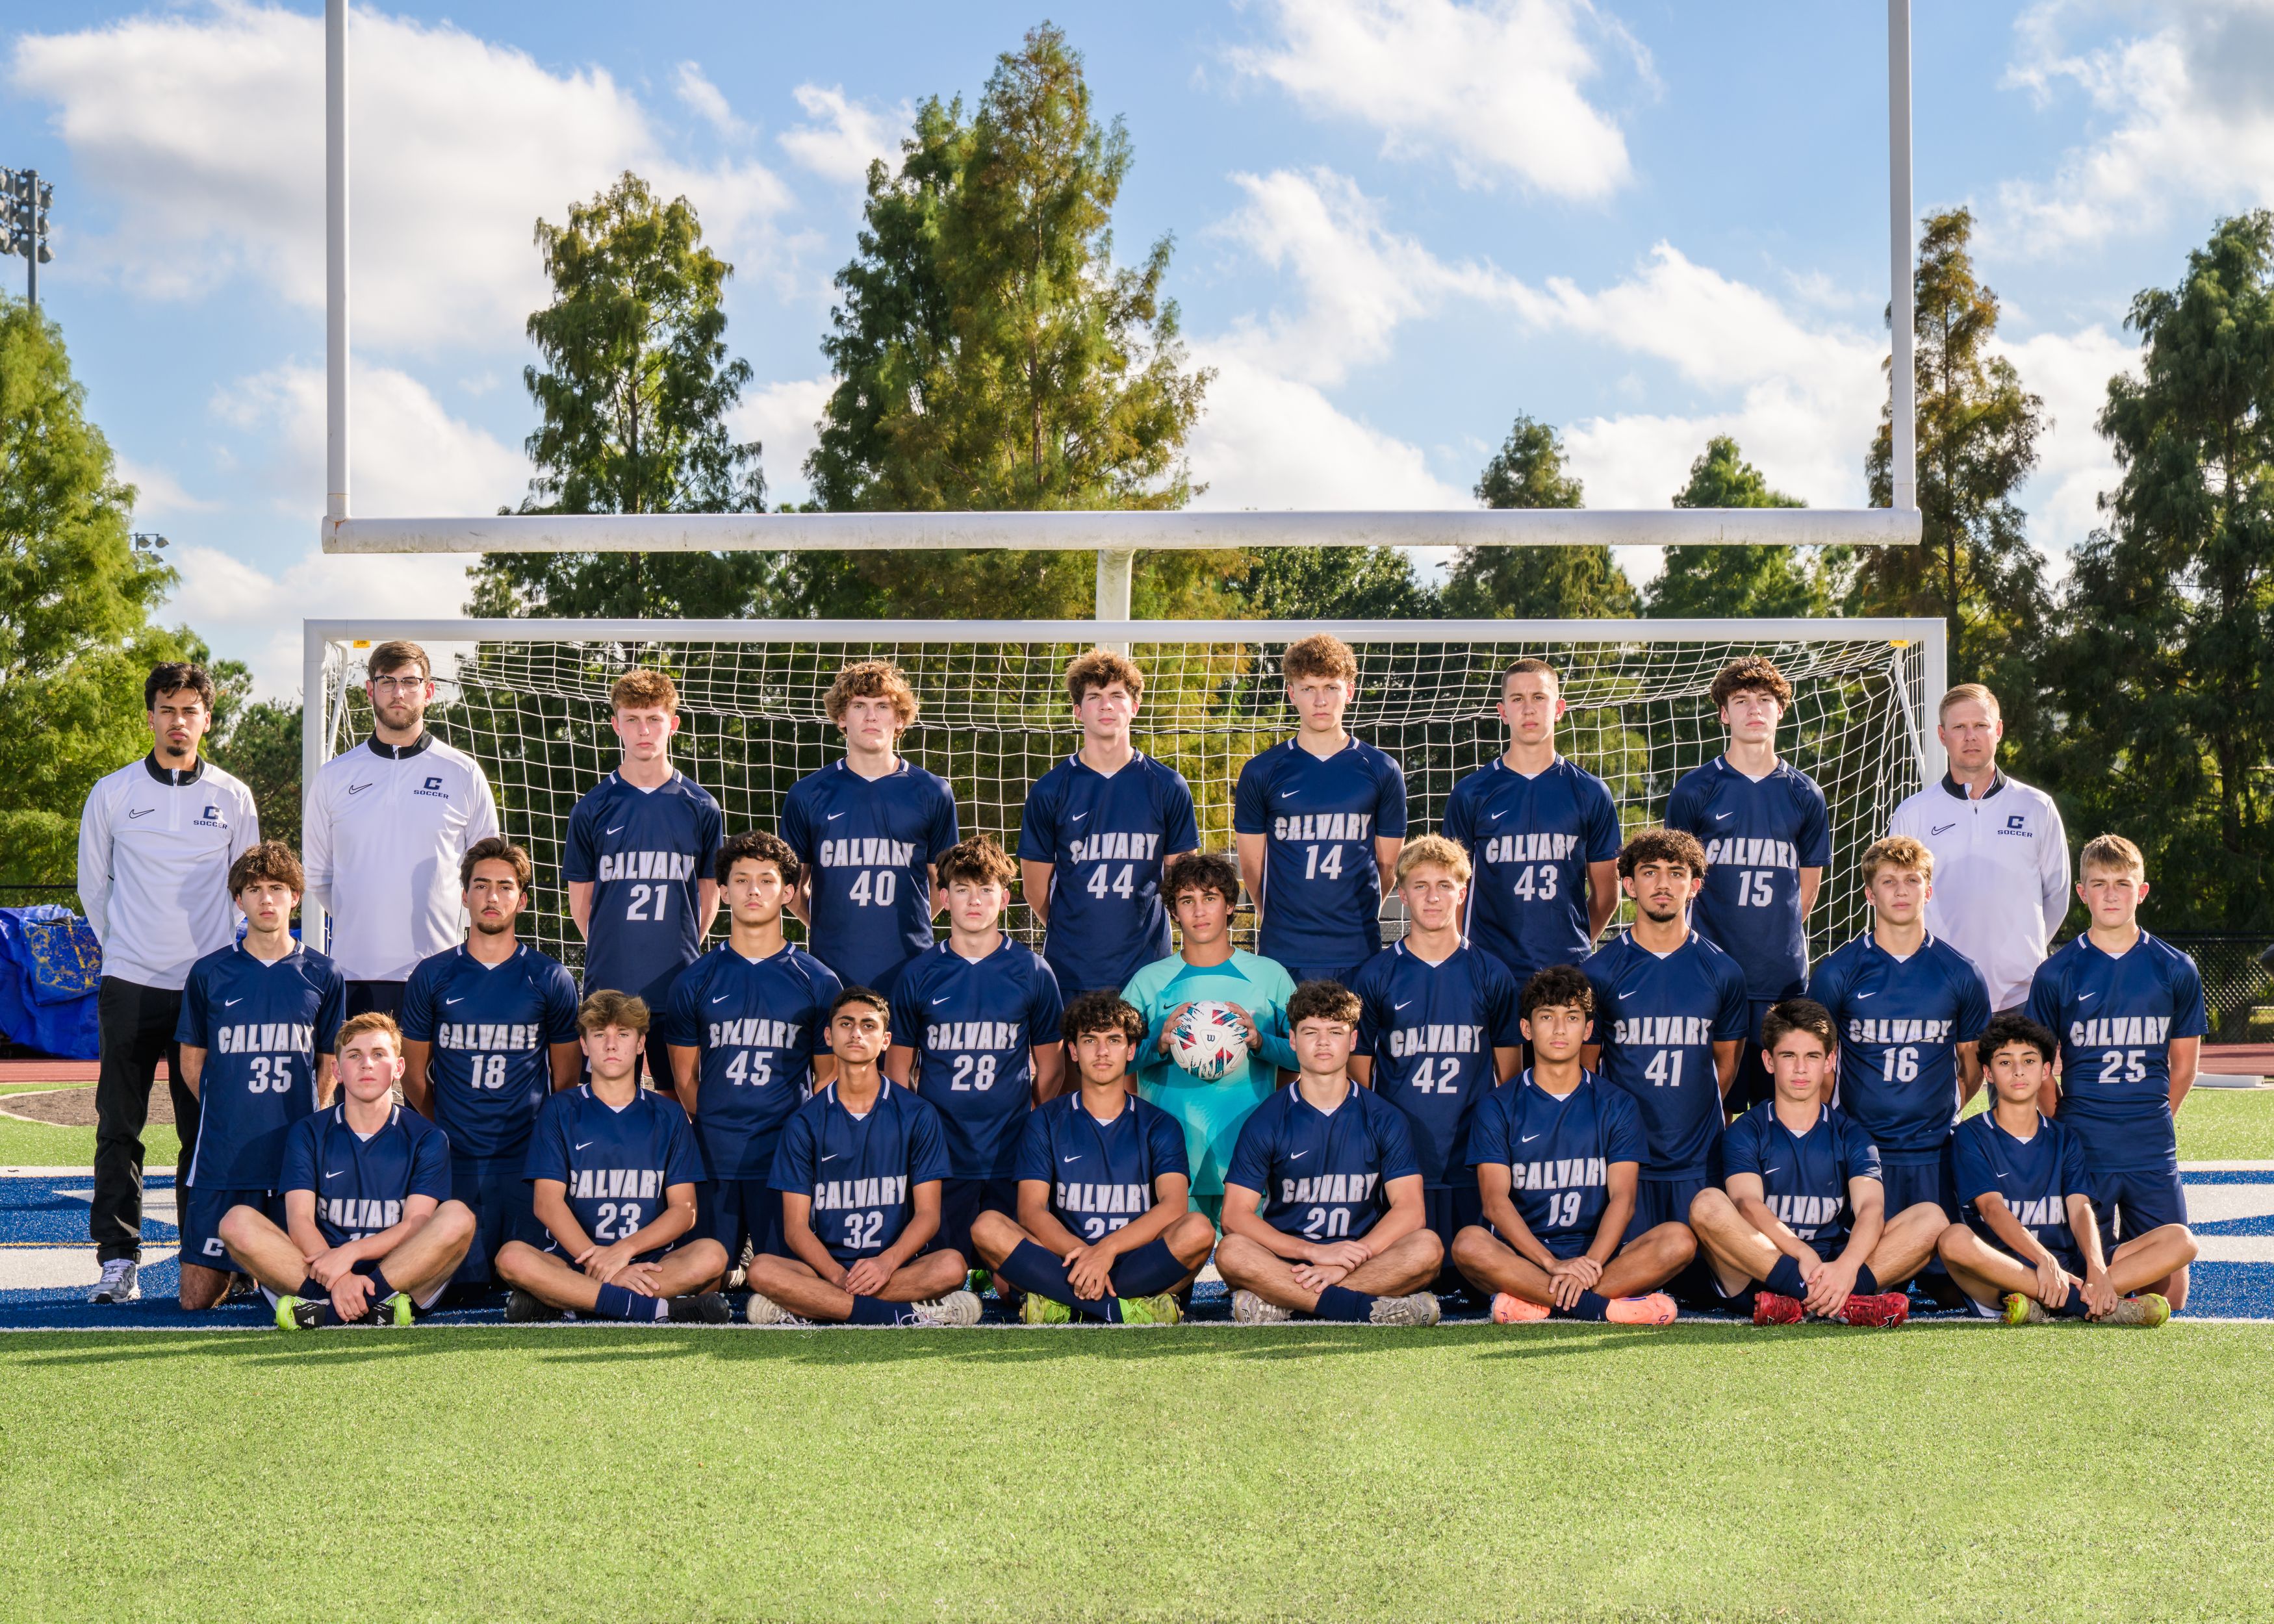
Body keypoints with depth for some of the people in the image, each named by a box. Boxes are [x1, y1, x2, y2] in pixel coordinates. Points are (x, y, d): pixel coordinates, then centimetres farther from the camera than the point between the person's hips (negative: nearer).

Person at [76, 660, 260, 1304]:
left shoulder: (233, 797, 6)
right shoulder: (112, 794, 4)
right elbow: (93, 883, 13)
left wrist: (224, 956, 9)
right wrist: (123, 946, 10)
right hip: (130, 984, 0)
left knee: (206, 1125, 2)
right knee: (119, 1124, -3)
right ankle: (117, 1257, 0)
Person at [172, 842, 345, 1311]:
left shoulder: (323, 975, 5)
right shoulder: (209, 973, 4)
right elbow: (192, 1064, 13)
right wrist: (230, 1114, 6)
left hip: (298, 1155, 0)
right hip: (224, 1159, 0)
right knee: (198, 1298, -3)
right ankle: (240, 1273, 28)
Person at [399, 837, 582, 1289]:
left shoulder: (551, 980, 5)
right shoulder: (431, 977, 6)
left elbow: (567, 1078, 10)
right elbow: (415, 1078, 11)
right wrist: (446, 1135, 7)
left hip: (528, 1165, 0)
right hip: (454, 1164, 0)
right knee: (465, 1283, -7)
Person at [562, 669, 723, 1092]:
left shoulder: (701, 808, 4)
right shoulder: (593, 808, 2)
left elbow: (709, 894, 12)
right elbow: (580, 898, 9)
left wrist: (682, 953, 8)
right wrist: (610, 952, 7)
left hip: (679, 987, 0)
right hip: (609, 983, 0)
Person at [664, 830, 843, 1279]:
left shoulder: (818, 982, 7)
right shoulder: (697, 980, 8)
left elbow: (827, 1076, 10)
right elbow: (684, 1074, 11)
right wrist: (711, 1129, -1)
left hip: (787, 1158, -1)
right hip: (713, 1159, 1)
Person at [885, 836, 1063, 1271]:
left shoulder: (1033, 972, 4)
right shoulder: (917, 974, 4)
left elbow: (1050, 1071, 10)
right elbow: (898, 1068, 8)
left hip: (1011, 1156, 0)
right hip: (939, 1153, 0)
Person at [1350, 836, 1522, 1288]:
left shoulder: (1490, 976, 7)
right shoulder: (1377, 975, 5)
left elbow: (1510, 1073, 12)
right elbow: (1359, 1073, 8)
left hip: (1471, 1165, 1)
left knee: (1466, 1280, -4)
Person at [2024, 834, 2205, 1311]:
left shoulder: (2176, 970, 3)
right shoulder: (2055, 975, -1)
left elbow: (2184, 1064, 11)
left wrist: (2150, 1123, 7)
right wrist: (2065, 1135, -1)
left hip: (2153, 1151, 2)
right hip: (2082, 1150, -1)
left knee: (2170, 1293, -1)